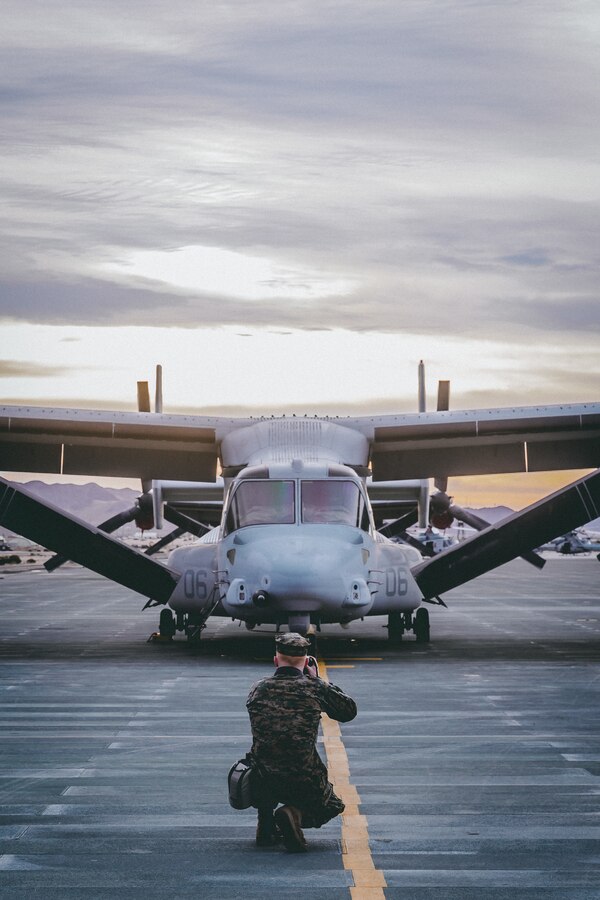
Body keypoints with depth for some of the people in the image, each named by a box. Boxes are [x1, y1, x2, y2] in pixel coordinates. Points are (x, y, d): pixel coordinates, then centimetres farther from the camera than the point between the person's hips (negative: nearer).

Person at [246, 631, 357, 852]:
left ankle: (266, 823, 20)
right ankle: (296, 813, -7)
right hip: (304, 783, -3)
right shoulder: (315, 688, -7)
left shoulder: (257, 689, 1)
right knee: (332, 806, 27)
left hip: (263, 782, 3)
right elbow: (349, 711, 9)